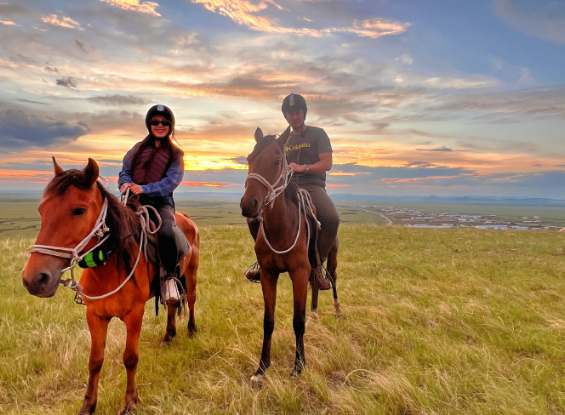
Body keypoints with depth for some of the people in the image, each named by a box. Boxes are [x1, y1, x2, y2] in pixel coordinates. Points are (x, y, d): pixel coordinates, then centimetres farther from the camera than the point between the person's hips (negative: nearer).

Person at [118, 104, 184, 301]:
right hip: (135, 200, 3)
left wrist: (145, 188, -22)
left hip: (161, 201, -3)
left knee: (166, 232, -32)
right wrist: (125, 183, -11)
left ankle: (170, 278, -14)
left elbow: (171, 181, -7)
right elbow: (125, 171, 14)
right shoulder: (138, 149, 18)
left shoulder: (175, 154, 7)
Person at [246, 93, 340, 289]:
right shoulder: (285, 141, 19)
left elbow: (327, 163, -5)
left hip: (313, 186, -4)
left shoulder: (318, 134, 5)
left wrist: (303, 168, -17)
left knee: (332, 219, -35)